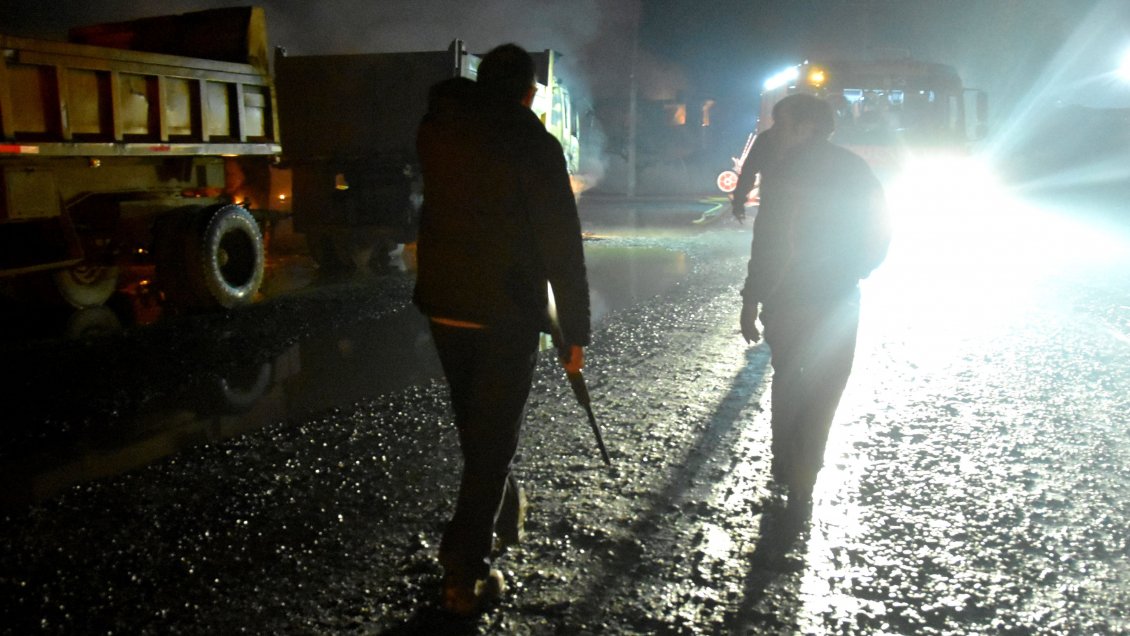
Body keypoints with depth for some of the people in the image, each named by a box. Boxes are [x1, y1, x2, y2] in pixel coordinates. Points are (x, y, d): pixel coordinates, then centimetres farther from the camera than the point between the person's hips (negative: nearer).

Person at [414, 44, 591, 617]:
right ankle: (465, 573, 7)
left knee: (475, 425, 22)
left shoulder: (436, 129, 3)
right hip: (506, 316, -6)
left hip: (442, 306, 6)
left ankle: (505, 514, 43)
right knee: (493, 437, 3)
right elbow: (562, 245, -13)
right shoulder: (535, 145, -12)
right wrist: (575, 330, -7)